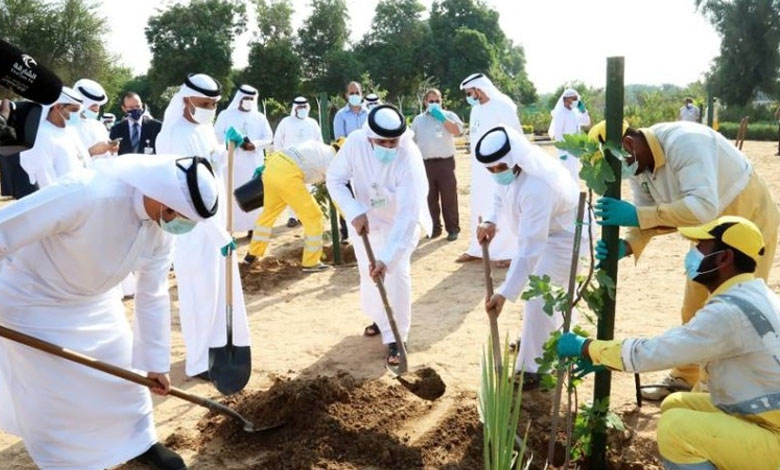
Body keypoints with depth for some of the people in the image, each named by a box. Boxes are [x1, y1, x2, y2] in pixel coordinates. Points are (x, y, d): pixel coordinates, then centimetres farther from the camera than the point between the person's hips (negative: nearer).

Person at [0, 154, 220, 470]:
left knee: (125, 370, 14)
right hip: (32, 299, -6)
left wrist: (155, 362, -1)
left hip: (93, 299, 6)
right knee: (54, 398, 2)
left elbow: (153, 297, -6)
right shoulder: (87, 193, -39)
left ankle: (140, 442, 35)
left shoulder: (162, 229, -15)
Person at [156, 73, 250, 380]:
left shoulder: (206, 129, 8)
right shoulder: (177, 136, -19)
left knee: (221, 286, 17)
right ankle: (201, 361, 13)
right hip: (193, 228, -9)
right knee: (200, 291, 0)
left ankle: (219, 346, 34)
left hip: (215, 221, 9)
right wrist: (219, 233, -25)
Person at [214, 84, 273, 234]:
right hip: (231, 163, -2)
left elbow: (268, 138, 7)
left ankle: (253, 228, 7)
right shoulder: (225, 115, 7)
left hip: (254, 163, 2)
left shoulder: (260, 117, 13)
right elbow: (217, 136, -1)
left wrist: (254, 144, -13)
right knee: (230, 195, -6)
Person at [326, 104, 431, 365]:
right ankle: (380, 319, 36)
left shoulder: (409, 158, -37)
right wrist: (355, 212, -32)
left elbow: (407, 215, -40)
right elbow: (335, 179, -16)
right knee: (368, 272, 11)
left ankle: (396, 338, -2)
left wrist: (386, 258, -46)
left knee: (396, 273, -16)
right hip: (364, 216, 3)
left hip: (400, 220, -3)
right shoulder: (355, 142, -28)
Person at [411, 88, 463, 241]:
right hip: (425, 164, 3)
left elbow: (457, 131, -14)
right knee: (430, 198, 8)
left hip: (445, 162, -3)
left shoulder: (449, 115, 5)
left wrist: (441, 117, -15)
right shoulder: (418, 119, 14)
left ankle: (452, 229, 8)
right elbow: (412, 141, 15)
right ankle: (434, 228, 18)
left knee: (449, 198, 0)